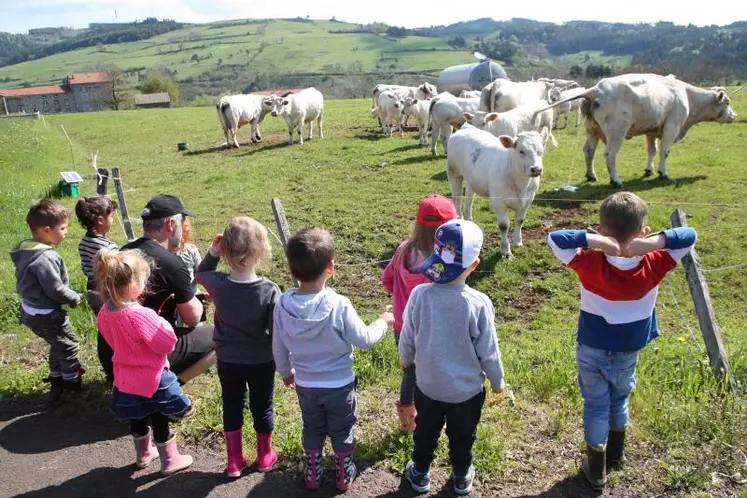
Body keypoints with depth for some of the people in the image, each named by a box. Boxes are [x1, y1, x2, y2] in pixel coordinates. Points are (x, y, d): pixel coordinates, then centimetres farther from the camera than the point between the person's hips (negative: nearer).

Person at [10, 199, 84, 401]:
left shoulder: (25, 250, 1)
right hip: (47, 314, -9)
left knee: (58, 344, 26)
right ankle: (72, 383, 28)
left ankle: (57, 378, 40)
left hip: (31, 311, 10)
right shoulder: (45, 258, -31)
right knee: (68, 345, 11)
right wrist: (74, 299, -10)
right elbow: (55, 289, -29)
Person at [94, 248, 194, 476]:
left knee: (138, 419, 26)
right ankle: (170, 461, 28)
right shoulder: (141, 315, -33)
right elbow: (168, 343, -26)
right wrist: (161, 322, -10)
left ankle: (143, 454, 45)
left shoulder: (106, 312, -9)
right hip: (152, 378, -7)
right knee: (160, 421, 12)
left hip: (126, 377, 7)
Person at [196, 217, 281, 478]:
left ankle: (234, 462, 34)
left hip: (227, 360, 2)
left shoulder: (217, 283, -18)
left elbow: (200, 274, 9)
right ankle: (264, 457, 38)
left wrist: (211, 254, -6)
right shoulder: (270, 291, -25)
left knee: (231, 407, 21)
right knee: (262, 407, 19)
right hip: (261, 362, -2)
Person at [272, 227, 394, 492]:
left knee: (312, 430, 26)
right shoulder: (339, 305, -29)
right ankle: (344, 477, 40)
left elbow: (278, 348, -3)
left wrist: (286, 372, 16)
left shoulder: (283, 305, -17)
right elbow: (364, 340, -16)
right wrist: (383, 322, 2)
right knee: (342, 431, 21)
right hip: (340, 385, -3)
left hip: (305, 385, 3)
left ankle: (312, 476, 42)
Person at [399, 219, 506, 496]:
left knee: (425, 432, 26)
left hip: (428, 385, 2)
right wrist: (497, 380, 5)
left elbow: (407, 338, -7)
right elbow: (488, 351, -15)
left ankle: (420, 473, 47)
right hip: (466, 389, -1)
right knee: (462, 436, 25)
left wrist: (405, 358, 16)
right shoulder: (479, 304, -27)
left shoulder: (419, 294, -22)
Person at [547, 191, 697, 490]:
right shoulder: (653, 266, -21)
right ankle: (616, 453, 49)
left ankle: (597, 470, 28)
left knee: (596, 406, 14)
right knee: (619, 400, 27)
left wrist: (596, 241, -37)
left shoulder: (590, 264, -26)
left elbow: (555, 238, -29)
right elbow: (689, 236, -15)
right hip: (628, 351, 2)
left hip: (591, 349, -2)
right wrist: (651, 243, -31)